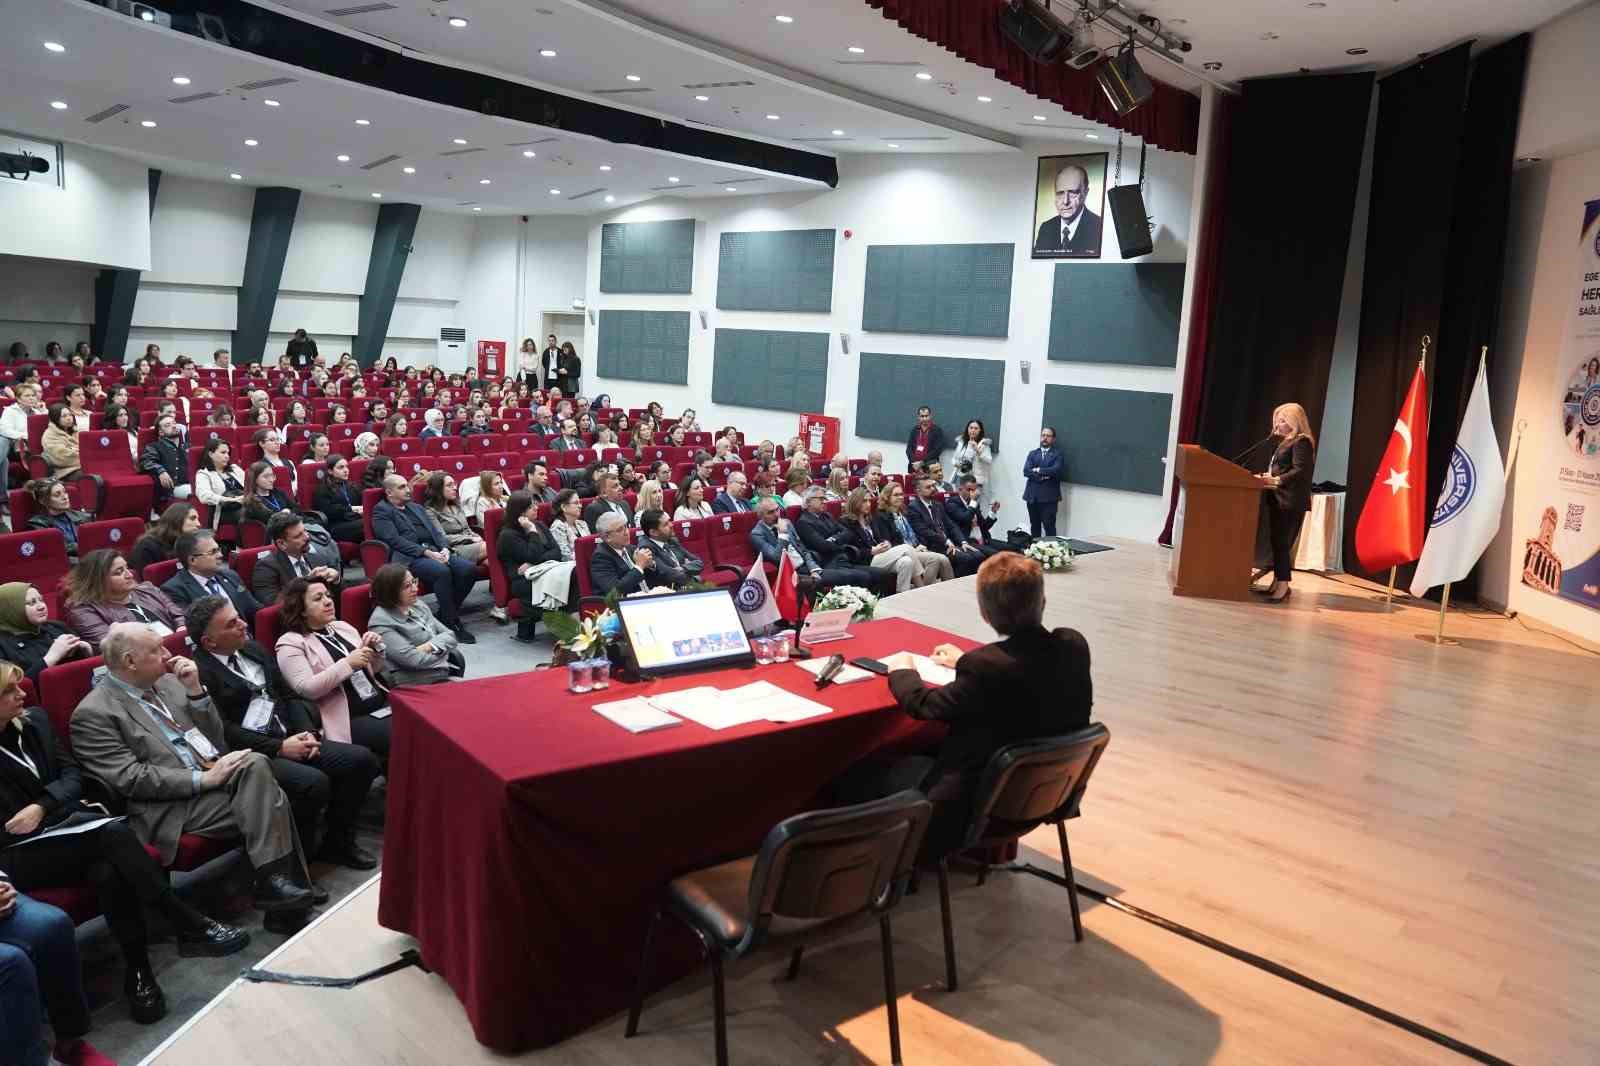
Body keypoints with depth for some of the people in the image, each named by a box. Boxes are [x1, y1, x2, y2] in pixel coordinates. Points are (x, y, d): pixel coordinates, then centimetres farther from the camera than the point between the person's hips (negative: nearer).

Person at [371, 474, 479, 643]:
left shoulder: (416, 507, 28)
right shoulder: (381, 511, 6)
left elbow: (435, 530, 20)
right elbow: (395, 540, -8)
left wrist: (444, 548, -3)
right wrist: (427, 552, -17)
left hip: (435, 551, 7)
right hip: (409, 558, -7)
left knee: (469, 569, -18)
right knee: (441, 571, -35)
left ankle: (447, 613, -3)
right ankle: (452, 623, -22)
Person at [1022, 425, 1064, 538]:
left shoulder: (1057, 454, 5)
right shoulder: (1033, 453, 15)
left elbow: (1056, 470, -12)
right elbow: (1026, 471, 0)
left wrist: (1038, 470, -6)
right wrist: (1043, 475, -11)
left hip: (1049, 496, -4)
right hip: (1032, 495, 4)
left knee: (1049, 527, -9)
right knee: (1034, 527, 8)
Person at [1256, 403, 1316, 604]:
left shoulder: (1301, 441, -9)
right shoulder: (1285, 442, 20)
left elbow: (1300, 471, -20)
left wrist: (1276, 480, -28)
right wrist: (1267, 478, 9)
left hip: (1291, 502, -10)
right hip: (1278, 499, 10)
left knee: (1282, 542, -11)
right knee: (1276, 542, 10)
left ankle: (1283, 585, -9)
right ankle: (1277, 582, 16)